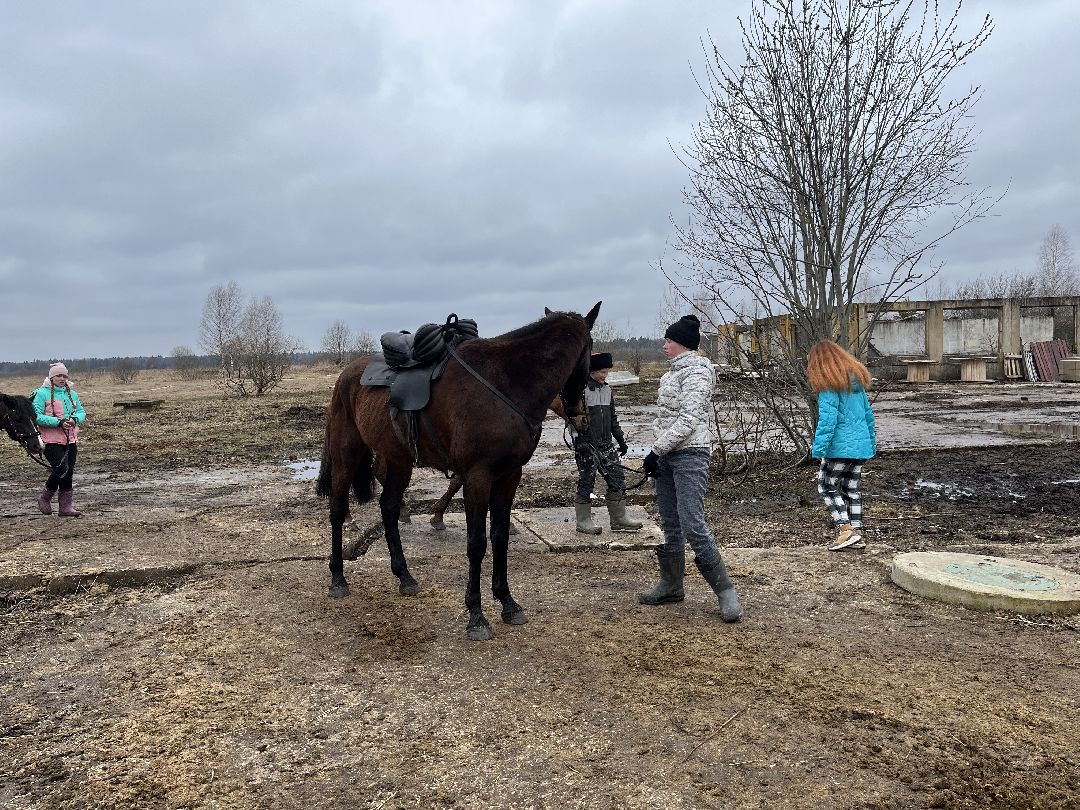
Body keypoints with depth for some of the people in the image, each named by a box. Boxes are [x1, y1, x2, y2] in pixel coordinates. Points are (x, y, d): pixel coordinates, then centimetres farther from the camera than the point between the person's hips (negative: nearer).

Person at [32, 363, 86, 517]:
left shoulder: (72, 394, 13)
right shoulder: (42, 393, -4)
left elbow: (82, 413, 14)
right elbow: (37, 416, -12)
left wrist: (74, 419, -9)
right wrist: (58, 422, -20)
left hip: (71, 440, 6)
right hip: (52, 440, -6)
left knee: (69, 473, 5)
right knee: (62, 469, -14)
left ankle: (66, 507, 12)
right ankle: (44, 498, 11)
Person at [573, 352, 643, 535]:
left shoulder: (606, 389, 12)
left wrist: (621, 440, 18)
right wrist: (581, 441, -21)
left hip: (606, 444, 7)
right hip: (587, 445, -7)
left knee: (617, 480, 6)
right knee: (586, 482, 2)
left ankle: (619, 519, 16)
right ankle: (583, 521, 14)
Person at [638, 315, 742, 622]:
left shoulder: (696, 371, -10)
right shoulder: (674, 372, 17)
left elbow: (688, 420, -19)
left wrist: (657, 450, -19)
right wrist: (657, 453, 11)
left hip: (689, 454, -9)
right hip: (667, 455, 9)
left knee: (693, 527, -13)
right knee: (670, 526, 14)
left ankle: (725, 592, -4)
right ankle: (671, 585, 24)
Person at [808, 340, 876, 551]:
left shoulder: (829, 387, -13)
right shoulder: (857, 381, 12)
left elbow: (827, 420, -20)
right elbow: (868, 414, 17)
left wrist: (818, 449, -18)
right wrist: (872, 442, 24)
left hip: (840, 447, -8)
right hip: (861, 446, 8)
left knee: (827, 487, 4)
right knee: (851, 489, 15)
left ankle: (846, 530, -5)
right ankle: (857, 531, 16)